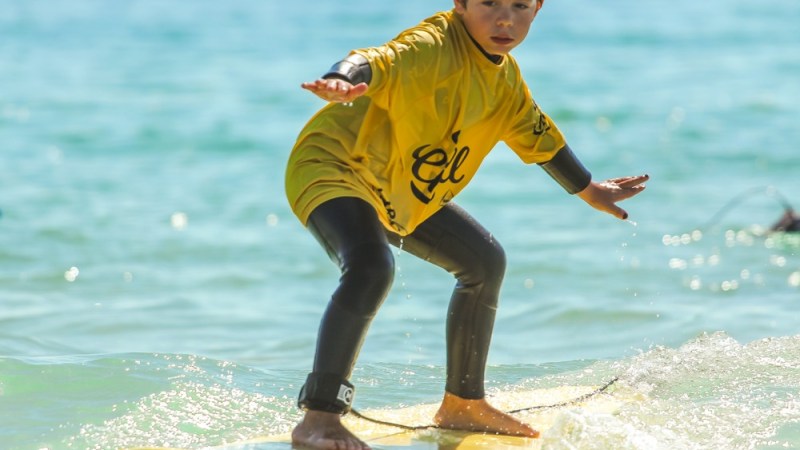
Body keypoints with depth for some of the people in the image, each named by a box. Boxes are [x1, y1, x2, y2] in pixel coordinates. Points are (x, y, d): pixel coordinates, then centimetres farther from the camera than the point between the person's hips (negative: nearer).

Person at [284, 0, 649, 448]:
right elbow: (375, 63, -47)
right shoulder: (433, 48, -27)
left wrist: (589, 190, 35)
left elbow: (538, 136, 21)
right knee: (372, 265, -36)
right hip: (332, 164, -10)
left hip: (403, 195, 10)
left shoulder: (506, 79, 2)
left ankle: (463, 404, 29)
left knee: (485, 261, 16)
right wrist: (342, 83, -70)